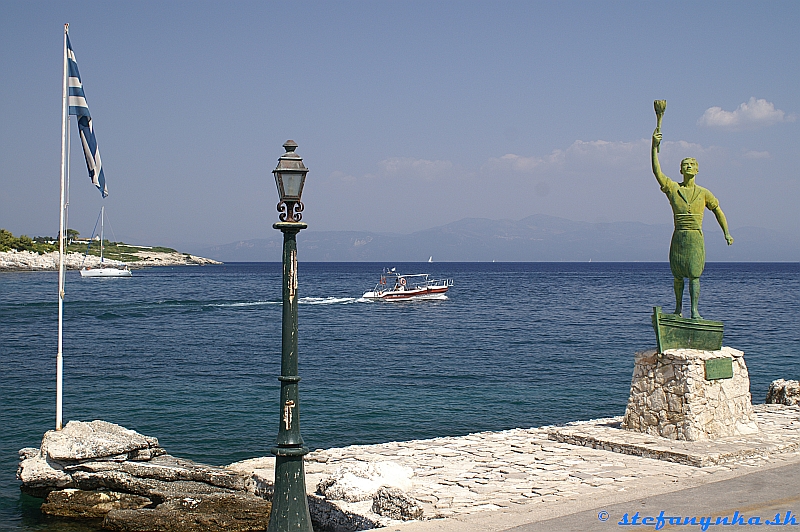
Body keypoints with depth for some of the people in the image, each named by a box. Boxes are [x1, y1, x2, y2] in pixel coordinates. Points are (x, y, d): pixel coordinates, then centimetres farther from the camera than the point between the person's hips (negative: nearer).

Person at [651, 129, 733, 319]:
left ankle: (694, 310, -9)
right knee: (678, 275, 6)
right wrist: (654, 147, -17)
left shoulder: (704, 193, 7)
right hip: (678, 237, 1)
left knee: (694, 275, -8)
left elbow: (718, 211, 18)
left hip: (696, 238, -1)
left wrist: (726, 233, 13)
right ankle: (678, 307, 23)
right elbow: (656, 171, -8)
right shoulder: (672, 188, 4)